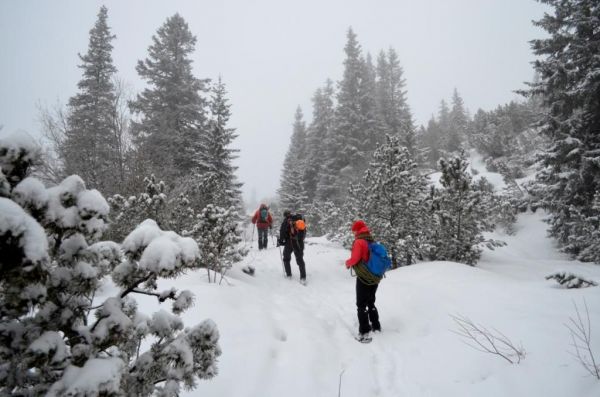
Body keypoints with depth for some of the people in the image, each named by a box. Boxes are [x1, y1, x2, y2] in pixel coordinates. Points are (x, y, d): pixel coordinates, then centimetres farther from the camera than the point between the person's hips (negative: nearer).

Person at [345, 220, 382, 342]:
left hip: (364, 279, -7)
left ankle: (365, 333, 2)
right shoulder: (372, 242, 6)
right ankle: (376, 325, 34)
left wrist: (348, 263, 1)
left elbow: (354, 259, -20)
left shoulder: (359, 242, -16)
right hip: (375, 278, 7)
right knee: (371, 303, 24)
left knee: (361, 306, 2)